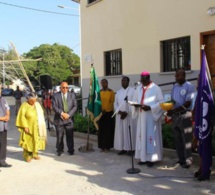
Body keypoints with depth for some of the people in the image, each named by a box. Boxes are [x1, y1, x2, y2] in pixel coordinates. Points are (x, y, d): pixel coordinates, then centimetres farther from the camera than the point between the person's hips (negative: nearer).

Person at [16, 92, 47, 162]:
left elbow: (41, 114, 12)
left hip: (37, 127, 5)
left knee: (36, 140, 12)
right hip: (29, 127, -5)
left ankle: (34, 154, 25)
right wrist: (25, 126, -18)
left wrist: (42, 125, 7)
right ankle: (27, 156, 11)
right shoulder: (24, 105, -12)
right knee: (28, 141, 0)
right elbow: (22, 117, -14)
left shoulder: (37, 104, 4)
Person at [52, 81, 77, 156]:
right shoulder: (55, 95, 2)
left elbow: (75, 106, 2)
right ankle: (60, 150, 20)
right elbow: (54, 107, -6)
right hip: (59, 119, -1)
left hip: (69, 119, 1)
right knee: (59, 136, 5)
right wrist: (62, 113, -16)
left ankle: (71, 150, 16)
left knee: (70, 136, 3)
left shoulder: (72, 95, 8)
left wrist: (68, 114, -10)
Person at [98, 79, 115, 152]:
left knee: (108, 129, 1)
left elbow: (112, 102, -5)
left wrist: (106, 110, -13)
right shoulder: (99, 92, 7)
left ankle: (107, 146, 8)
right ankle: (102, 146, 10)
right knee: (101, 129, 4)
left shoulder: (111, 92, -3)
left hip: (109, 113, -3)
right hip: (101, 113, 3)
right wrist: (101, 110, -9)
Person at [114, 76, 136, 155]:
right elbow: (115, 103, 10)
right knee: (121, 132, 4)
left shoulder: (132, 91, -1)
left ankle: (131, 149, 3)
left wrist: (127, 112, -14)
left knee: (130, 131, -3)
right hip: (120, 115, 5)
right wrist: (119, 112, -8)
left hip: (130, 115, -5)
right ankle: (123, 148, 10)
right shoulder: (118, 92, 14)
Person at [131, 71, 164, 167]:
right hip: (141, 116, 6)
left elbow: (161, 102, -10)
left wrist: (150, 107, -20)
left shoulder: (156, 88, -7)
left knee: (151, 136, -3)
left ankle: (151, 158, 4)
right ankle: (143, 157, 14)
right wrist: (136, 104, -9)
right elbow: (135, 100, 14)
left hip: (151, 116, -6)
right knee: (142, 136, 7)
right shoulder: (138, 88, 11)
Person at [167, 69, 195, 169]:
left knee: (186, 139, -2)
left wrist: (174, 110, -18)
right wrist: (169, 110, -3)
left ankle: (188, 161, 6)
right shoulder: (175, 86, 12)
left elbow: (187, 104, -15)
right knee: (177, 139, 10)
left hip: (185, 115, -6)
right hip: (175, 115, 7)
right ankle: (181, 159, 21)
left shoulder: (189, 86, -8)